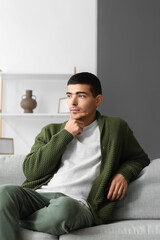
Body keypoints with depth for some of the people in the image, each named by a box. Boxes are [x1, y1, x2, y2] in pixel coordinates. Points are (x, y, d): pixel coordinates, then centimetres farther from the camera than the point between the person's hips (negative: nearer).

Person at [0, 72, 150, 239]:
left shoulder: (115, 127, 18)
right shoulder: (51, 131, 22)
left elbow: (140, 158, 29)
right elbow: (30, 171, 8)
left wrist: (124, 174, 5)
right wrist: (65, 134, 3)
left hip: (78, 202, -2)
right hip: (40, 193, 2)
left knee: (64, 207, -39)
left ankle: (19, 220, -13)